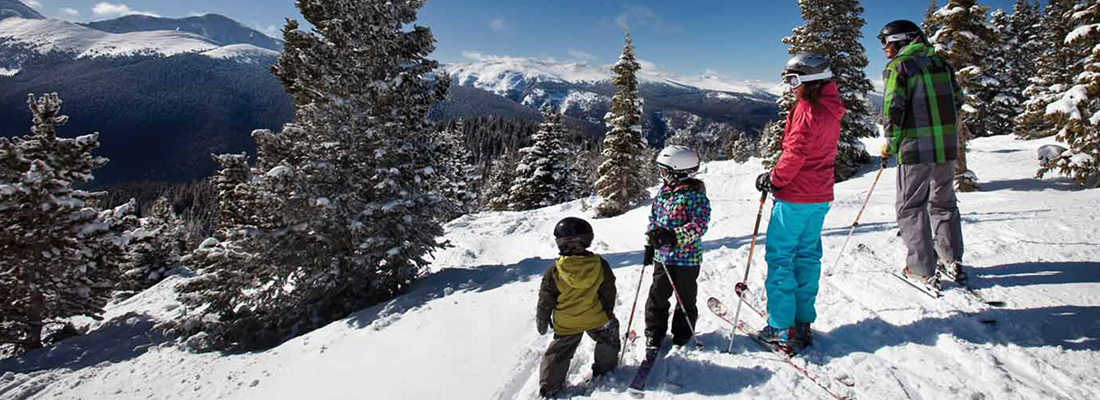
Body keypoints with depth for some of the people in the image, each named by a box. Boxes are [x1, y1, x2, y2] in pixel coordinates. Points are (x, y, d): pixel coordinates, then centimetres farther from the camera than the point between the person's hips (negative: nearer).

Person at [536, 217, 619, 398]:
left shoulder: (554, 270, -16)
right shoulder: (599, 264, -13)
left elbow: (546, 299, -6)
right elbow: (608, 292, -1)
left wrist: (542, 319, 9)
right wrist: (609, 312, 14)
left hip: (565, 324, 0)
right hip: (596, 319, 0)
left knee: (558, 353, 17)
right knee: (608, 336, 29)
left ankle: (549, 387, 21)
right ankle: (604, 369, 39)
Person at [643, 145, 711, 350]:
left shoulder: (695, 195, -14)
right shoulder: (663, 192, 6)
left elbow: (700, 224, -21)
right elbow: (653, 216, 15)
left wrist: (675, 236, -30)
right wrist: (652, 235, 1)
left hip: (687, 257, -5)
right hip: (662, 255, 6)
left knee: (685, 297, 11)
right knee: (657, 294, 9)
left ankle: (683, 333, 30)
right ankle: (654, 332, 24)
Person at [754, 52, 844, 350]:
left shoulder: (806, 109, -15)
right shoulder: (831, 110, 12)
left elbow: (795, 154, -20)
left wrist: (773, 179, -7)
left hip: (795, 197, -9)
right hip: (820, 196, 9)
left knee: (780, 257, -2)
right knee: (807, 256, 14)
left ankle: (782, 329, 2)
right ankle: (803, 323, 21)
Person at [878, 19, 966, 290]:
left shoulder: (898, 66, -6)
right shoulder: (940, 62, 14)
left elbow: (893, 108, -14)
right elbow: (957, 99, 16)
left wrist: (890, 144, -6)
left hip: (916, 147, -7)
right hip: (947, 146, 7)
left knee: (911, 207, 2)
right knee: (943, 202, 19)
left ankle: (923, 271, 3)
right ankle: (952, 262, 26)